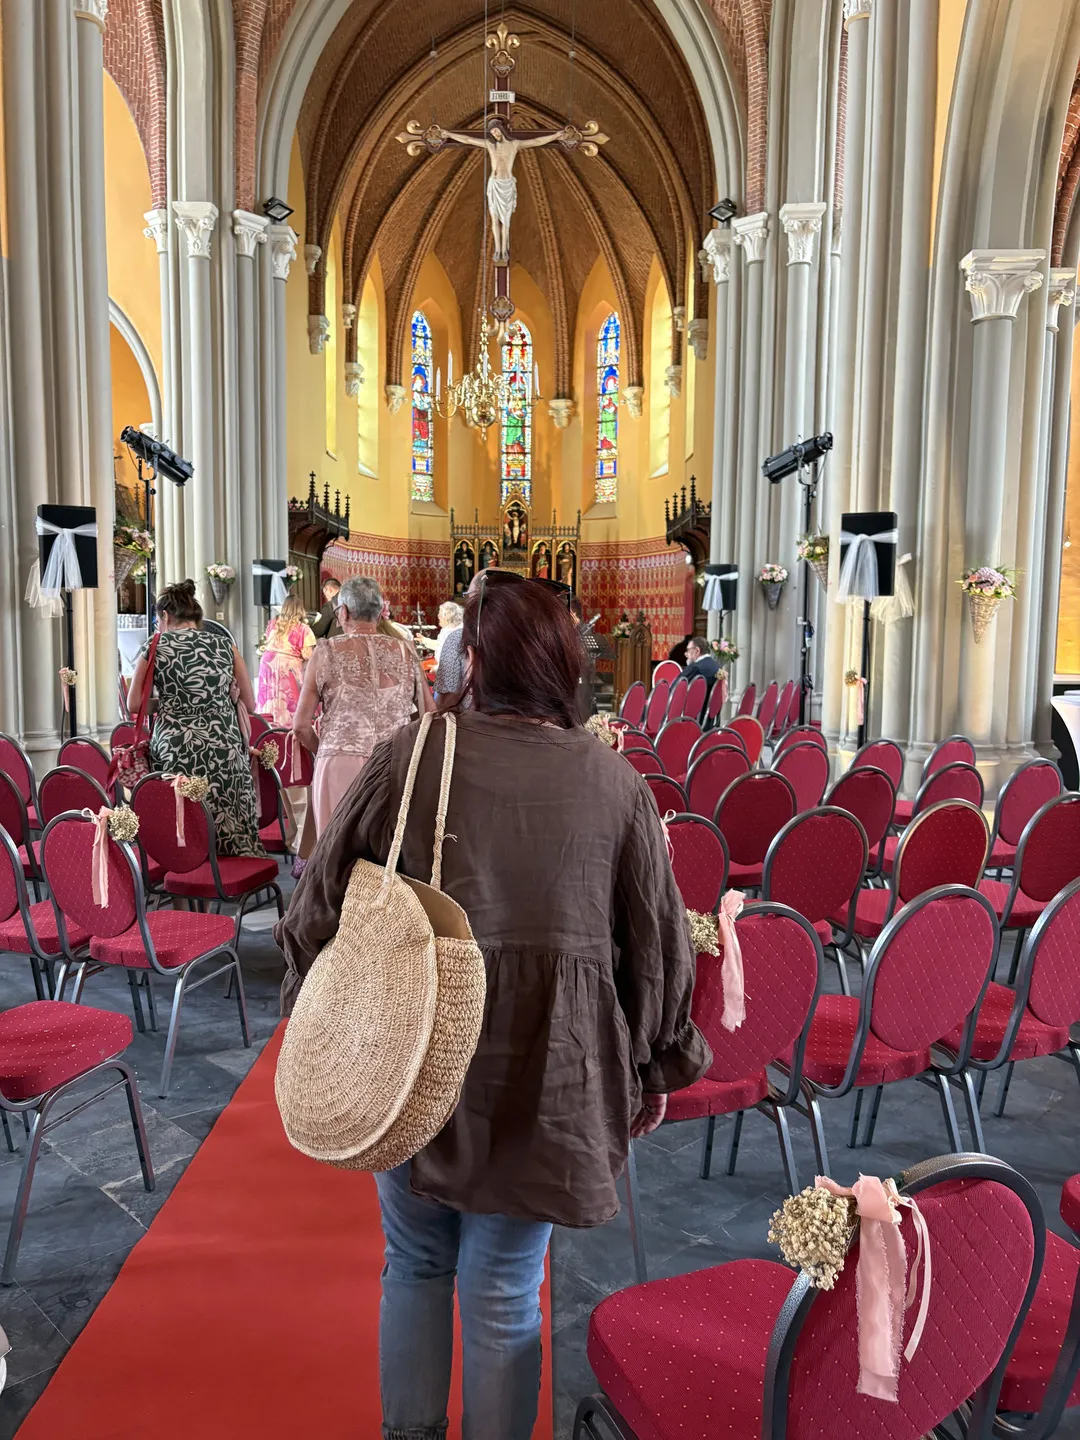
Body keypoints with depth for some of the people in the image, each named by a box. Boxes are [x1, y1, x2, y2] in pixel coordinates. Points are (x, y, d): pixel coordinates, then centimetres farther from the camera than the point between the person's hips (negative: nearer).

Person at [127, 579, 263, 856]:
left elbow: (134, 704, 7)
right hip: (226, 750, 2)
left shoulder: (154, 648, 4)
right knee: (232, 832, 8)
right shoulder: (225, 645, 8)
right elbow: (250, 705, 11)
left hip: (175, 751, -2)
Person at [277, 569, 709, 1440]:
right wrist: (657, 1068, 15)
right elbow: (658, 944, 0)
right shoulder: (616, 784, -6)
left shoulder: (410, 755, -9)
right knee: (504, 1296, 17)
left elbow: (324, 905, -2)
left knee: (416, 1268, 25)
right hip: (543, 1075, 0)